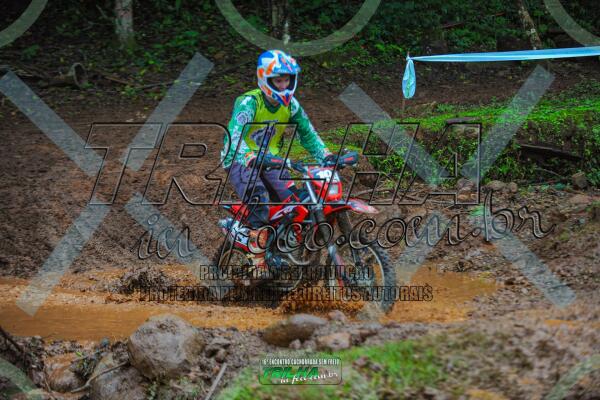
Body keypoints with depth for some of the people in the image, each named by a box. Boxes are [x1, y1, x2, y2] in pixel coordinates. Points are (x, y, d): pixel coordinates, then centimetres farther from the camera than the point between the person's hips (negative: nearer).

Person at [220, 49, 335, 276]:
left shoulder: (291, 104, 1)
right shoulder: (249, 102, -20)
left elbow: (307, 133, 8)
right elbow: (235, 135, -34)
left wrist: (325, 155, -11)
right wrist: (249, 157, -53)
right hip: (241, 161, -6)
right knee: (259, 202, -30)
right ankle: (258, 262, -26)